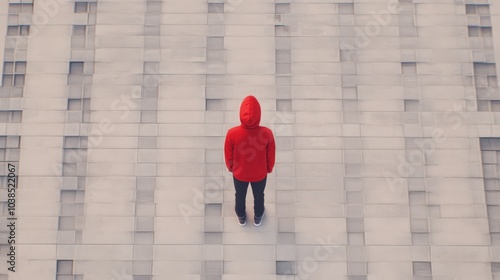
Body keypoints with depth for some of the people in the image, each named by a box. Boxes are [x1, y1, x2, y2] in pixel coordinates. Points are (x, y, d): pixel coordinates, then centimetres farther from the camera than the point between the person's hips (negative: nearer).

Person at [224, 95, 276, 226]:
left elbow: (228, 155, -12)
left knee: (240, 196, 30)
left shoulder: (232, 133, -31)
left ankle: (241, 217, 56)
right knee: (259, 196, 30)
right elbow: (271, 155, -13)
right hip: (260, 174, 0)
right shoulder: (266, 133, -31)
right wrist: (269, 169, 9)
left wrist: (230, 168, 10)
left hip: (239, 173, 0)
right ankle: (258, 217, 56)